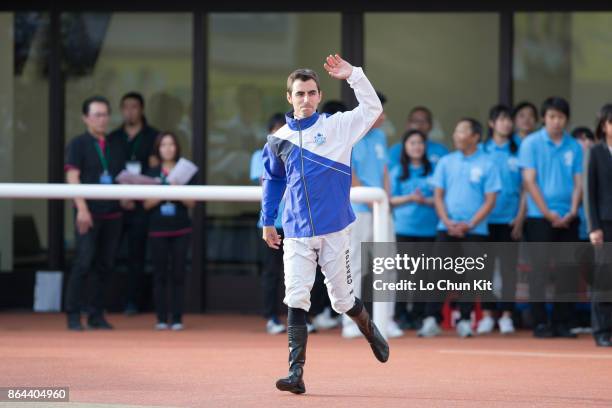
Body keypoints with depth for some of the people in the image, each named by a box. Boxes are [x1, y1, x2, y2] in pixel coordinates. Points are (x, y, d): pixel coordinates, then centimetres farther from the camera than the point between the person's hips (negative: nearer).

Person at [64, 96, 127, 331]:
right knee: (84, 262, -10)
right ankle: (73, 315, -6)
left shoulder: (117, 145, 16)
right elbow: (72, 177, -7)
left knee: (104, 264, 5)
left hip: (112, 213, 5)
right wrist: (82, 208, -18)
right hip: (89, 213, -5)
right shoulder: (78, 144, 1)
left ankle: (96, 315, 11)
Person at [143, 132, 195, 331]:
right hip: (158, 230, 0)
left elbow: (191, 203, 1)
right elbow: (146, 203, 1)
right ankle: (161, 318, 4)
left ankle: (177, 318, 3)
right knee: (160, 275, 1)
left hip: (181, 230, 0)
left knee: (178, 274, 0)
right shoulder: (152, 173, 6)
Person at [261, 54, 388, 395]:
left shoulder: (337, 126, 0)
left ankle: (369, 329, 40)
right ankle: (297, 373, -10)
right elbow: (273, 180, 20)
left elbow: (373, 109, -11)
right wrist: (268, 221, 21)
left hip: (335, 231, -2)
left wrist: (352, 75, -18)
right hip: (297, 235, 2)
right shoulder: (279, 140, 7)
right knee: (296, 301, -9)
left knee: (343, 300, 7)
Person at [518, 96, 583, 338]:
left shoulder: (574, 147, 8)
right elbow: (529, 181, -5)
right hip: (539, 217, -3)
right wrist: (547, 213, -11)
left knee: (566, 272, 3)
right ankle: (540, 323, 2)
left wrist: (572, 213, -9)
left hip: (567, 219, 3)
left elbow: (578, 182, 6)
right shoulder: (531, 144, 0)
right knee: (540, 270, -2)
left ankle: (562, 322, 9)